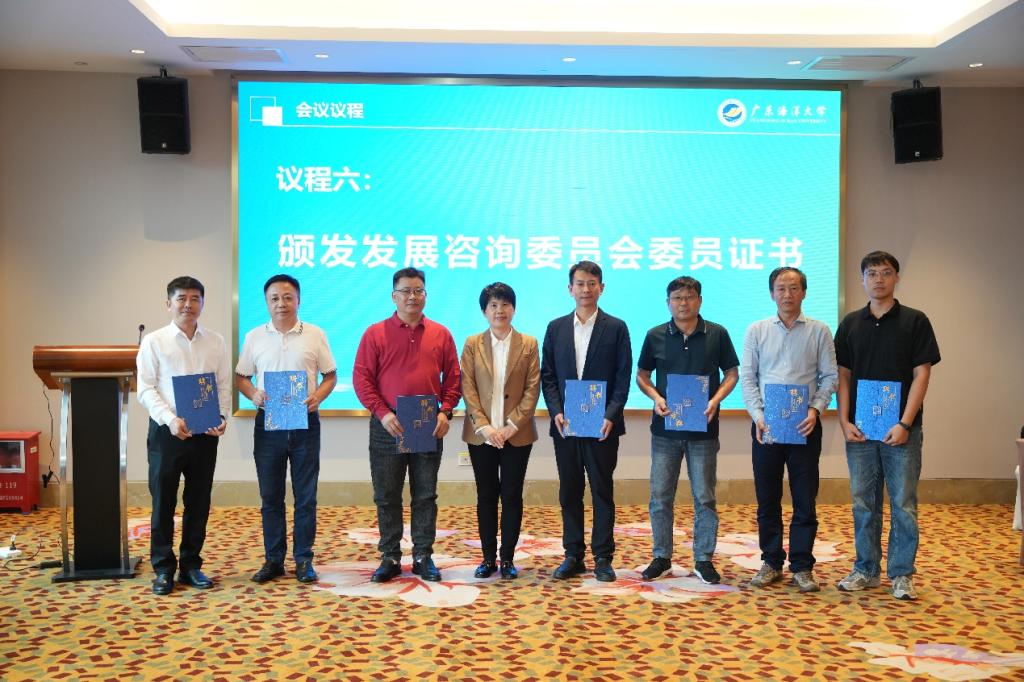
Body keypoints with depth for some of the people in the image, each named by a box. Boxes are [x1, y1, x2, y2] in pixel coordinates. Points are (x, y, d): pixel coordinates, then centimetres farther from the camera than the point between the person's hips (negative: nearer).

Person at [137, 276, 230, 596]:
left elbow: (224, 385, 7)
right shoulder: (154, 342, -1)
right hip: (166, 431, -2)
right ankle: (163, 569, 13)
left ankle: (190, 565, 20)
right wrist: (171, 420, -17)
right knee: (163, 501, 3)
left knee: (199, 502, 8)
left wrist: (221, 417, -9)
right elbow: (145, 389, -5)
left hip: (205, 433, 3)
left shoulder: (215, 342, 6)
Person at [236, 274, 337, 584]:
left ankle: (303, 559, 13)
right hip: (268, 423, 1)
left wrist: (317, 396, -14)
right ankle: (273, 559, 17)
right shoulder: (255, 337, 4)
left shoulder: (315, 335, 1)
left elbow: (331, 376, 5)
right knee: (270, 496, 7)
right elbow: (241, 377, 10)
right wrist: (253, 394, -11)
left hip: (305, 422, -1)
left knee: (305, 496, 3)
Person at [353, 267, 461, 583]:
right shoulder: (375, 334, 2)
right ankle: (390, 558, 14)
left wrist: (445, 412, -6)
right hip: (388, 427, -1)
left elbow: (453, 378, 8)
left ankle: (423, 557, 14)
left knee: (425, 496, 6)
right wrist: (382, 413, -12)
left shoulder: (441, 335, 7)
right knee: (386, 496, 4)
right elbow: (361, 378, -2)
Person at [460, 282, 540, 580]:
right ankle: (488, 558, 14)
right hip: (481, 433, 1)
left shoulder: (528, 344, 3)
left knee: (512, 496, 3)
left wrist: (512, 426, -11)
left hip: (516, 434, -1)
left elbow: (532, 389, -2)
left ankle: (507, 558, 12)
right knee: (486, 495, 6)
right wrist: (484, 426, -12)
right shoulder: (472, 344, 4)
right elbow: (467, 388, -1)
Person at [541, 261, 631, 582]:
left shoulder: (616, 328, 1)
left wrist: (610, 416, -13)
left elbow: (623, 378, -2)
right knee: (569, 493, 8)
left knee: (602, 491, 3)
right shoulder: (556, 328, 8)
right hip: (565, 424, 3)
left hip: (602, 425, -2)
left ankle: (602, 558, 11)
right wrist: (556, 412, -7)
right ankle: (573, 556, 16)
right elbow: (548, 376, 7)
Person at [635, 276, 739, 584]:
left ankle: (704, 559, 16)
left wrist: (715, 400, -10)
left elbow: (731, 373, 6)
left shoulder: (717, 334, 0)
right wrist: (656, 397, -8)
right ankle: (661, 556, 19)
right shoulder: (655, 336, 2)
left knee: (704, 497, 5)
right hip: (665, 428, 1)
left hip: (703, 429, -1)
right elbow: (641, 376, 11)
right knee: (660, 497, 6)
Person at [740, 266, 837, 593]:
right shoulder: (757, 330, 5)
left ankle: (802, 566, 10)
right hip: (765, 425, 1)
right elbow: (747, 377, 3)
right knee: (767, 498, 7)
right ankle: (771, 563, 18)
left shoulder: (819, 331, 3)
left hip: (804, 425, -1)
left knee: (805, 499, 1)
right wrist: (758, 415, -9)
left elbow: (830, 376, 2)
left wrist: (816, 409, -13)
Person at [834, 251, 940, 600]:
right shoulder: (850, 323, 8)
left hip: (901, 429, -3)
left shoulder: (915, 321, -1)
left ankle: (901, 574, 11)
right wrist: (844, 421, -3)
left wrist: (905, 424, -13)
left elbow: (921, 374, -5)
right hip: (860, 428, 3)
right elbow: (843, 375, 8)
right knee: (863, 502, 9)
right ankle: (866, 570, 19)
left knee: (903, 503, 2)